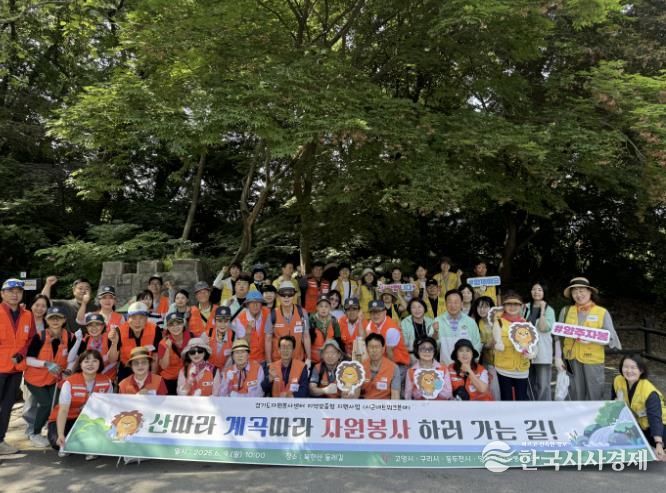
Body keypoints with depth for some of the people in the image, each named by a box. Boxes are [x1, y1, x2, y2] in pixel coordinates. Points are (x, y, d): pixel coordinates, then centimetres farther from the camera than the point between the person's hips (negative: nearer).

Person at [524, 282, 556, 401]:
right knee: (530, 384, 14)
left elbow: (544, 328, -16)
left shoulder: (549, 310, -2)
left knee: (543, 385, -3)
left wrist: (542, 310, -18)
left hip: (542, 351, -4)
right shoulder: (525, 307, 6)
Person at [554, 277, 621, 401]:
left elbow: (610, 337, -3)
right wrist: (558, 357, 0)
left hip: (593, 360, -2)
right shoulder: (566, 311, 4)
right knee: (576, 396, 10)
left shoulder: (602, 312, 0)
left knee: (594, 396, 4)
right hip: (572, 359, 2)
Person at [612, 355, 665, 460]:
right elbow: (614, 400, 4)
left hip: (651, 424, -5)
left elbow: (655, 418, -40)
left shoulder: (650, 392, -32)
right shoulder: (618, 381, -17)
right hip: (634, 422, 5)